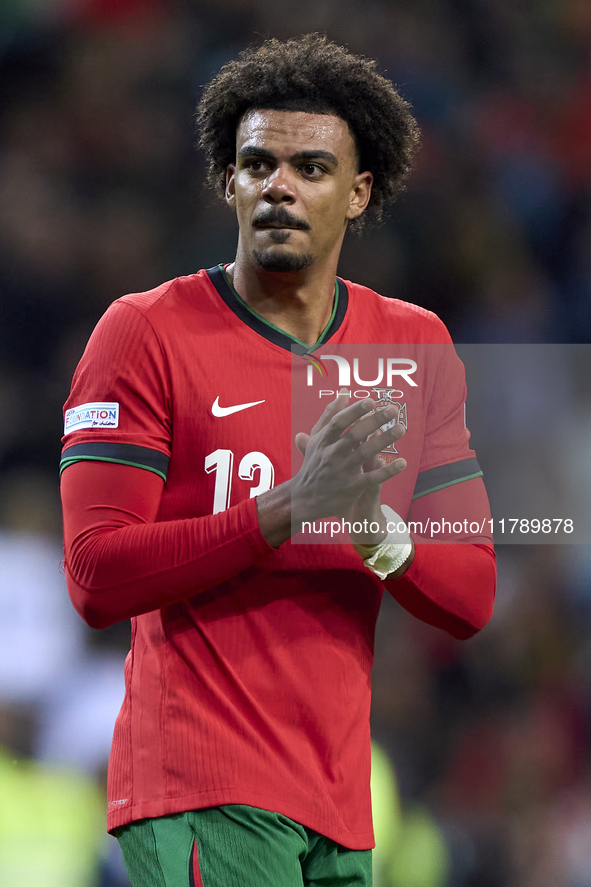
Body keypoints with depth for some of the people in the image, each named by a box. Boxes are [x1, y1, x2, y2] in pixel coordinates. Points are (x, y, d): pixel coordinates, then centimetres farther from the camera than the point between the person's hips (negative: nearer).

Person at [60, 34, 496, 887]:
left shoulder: (415, 344, 12)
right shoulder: (147, 333, -2)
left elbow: (472, 598, 10)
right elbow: (97, 577, -11)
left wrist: (373, 528, -12)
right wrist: (291, 506, -20)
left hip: (338, 811, 6)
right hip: (202, 789, -5)